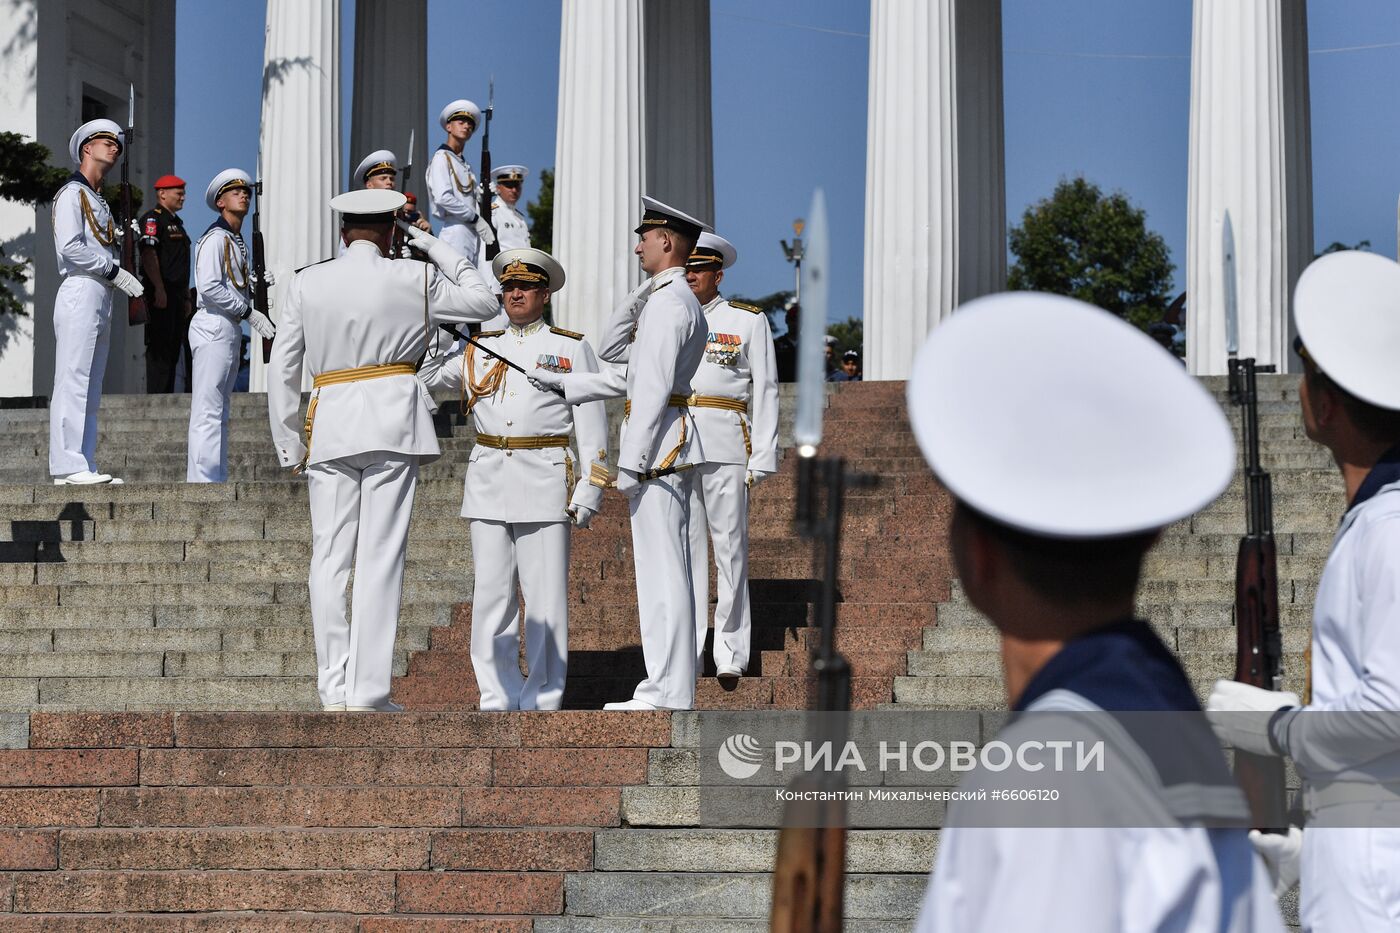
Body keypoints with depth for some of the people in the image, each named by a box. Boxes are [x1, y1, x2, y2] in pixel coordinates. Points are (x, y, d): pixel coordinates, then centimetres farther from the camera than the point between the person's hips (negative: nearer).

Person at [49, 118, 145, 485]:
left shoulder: (99, 201, 26)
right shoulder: (71, 193, -2)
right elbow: (71, 247, -15)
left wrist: (126, 280, 5)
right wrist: (115, 271, -12)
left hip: (102, 297, 9)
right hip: (81, 291, -9)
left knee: (91, 386, 6)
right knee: (73, 380, -13)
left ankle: (84, 465, 6)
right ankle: (68, 465, -16)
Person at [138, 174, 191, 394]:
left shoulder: (176, 223, 24)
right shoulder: (152, 219, -6)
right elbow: (148, 254, -18)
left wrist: (186, 297, 24)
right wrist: (159, 289, -25)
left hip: (176, 295, 10)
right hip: (161, 294, -10)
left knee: (173, 350, 9)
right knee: (159, 350, -11)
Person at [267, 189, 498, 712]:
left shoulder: (307, 284, 7)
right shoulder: (414, 280, 1)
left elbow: (281, 370, 7)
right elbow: (483, 302, 15)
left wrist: (289, 445, 13)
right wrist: (435, 247, 19)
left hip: (330, 424, 2)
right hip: (393, 419, -2)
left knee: (330, 559, 6)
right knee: (381, 558, -3)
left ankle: (334, 691, 5)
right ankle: (367, 693, -5)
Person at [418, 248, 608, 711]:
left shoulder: (572, 348, 7)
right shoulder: (477, 349, 15)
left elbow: (592, 425, 4)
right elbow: (420, 373, 6)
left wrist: (589, 491, -5)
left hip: (545, 481, -3)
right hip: (488, 480, 3)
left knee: (545, 597, -3)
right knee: (491, 593, 2)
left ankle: (543, 699, 4)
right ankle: (498, 697, 8)